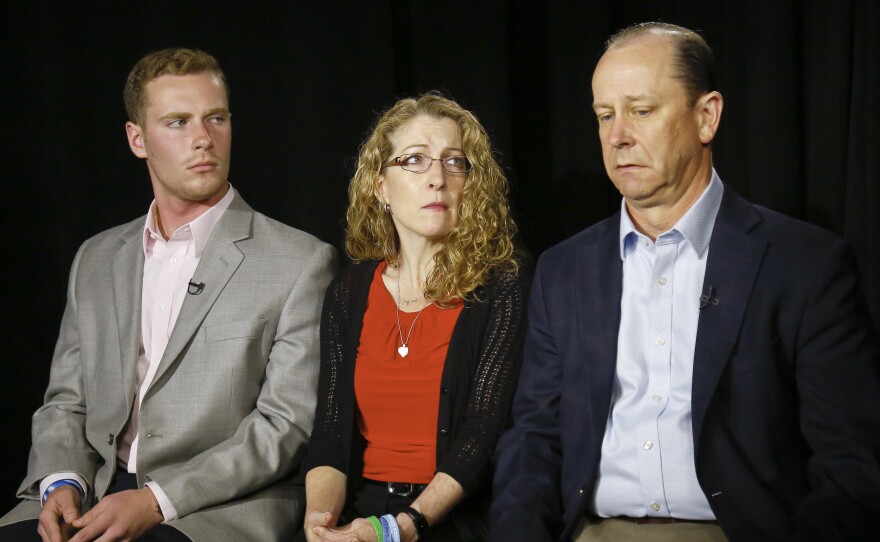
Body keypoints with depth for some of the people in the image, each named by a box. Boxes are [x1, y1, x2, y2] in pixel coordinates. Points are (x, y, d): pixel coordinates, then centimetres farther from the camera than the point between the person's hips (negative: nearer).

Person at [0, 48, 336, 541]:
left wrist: (157, 501, -15)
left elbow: (287, 423, -6)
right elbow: (66, 403, 18)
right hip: (99, 495, 5)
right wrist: (62, 484, -4)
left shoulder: (300, 262, -1)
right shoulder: (96, 259, 16)